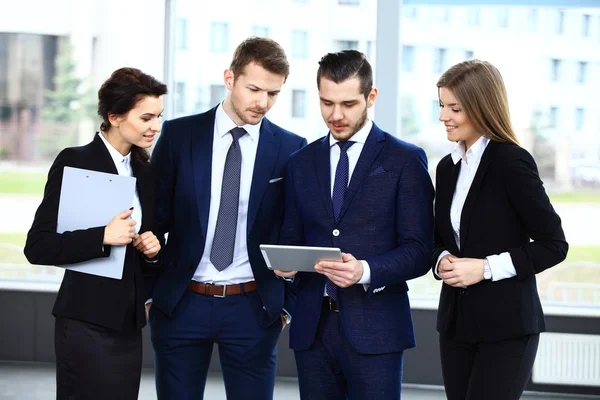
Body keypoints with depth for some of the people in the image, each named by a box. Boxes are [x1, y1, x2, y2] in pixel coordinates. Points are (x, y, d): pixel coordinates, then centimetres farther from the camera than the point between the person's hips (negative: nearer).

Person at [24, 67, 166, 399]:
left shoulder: (145, 172, 12)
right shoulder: (74, 162, -7)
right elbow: (37, 247, -12)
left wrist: (153, 251, -2)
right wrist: (102, 237, -21)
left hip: (129, 324, 6)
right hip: (87, 323, -6)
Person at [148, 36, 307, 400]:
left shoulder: (291, 149, 0)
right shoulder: (179, 135, 0)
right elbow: (156, 216, 4)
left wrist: (287, 303, 3)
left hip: (253, 308, 0)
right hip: (181, 303, 0)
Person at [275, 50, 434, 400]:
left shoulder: (405, 160, 0)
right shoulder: (301, 163, 13)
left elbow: (419, 251, -5)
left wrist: (366, 271, -21)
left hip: (374, 328, -4)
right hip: (312, 326, 4)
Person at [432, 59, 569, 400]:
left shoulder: (511, 161, -10)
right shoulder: (448, 168, 11)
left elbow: (554, 245, -11)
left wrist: (485, 268, -17)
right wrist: (442, 259, -3)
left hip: (507, 325, -7)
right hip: (456, 322, 7)